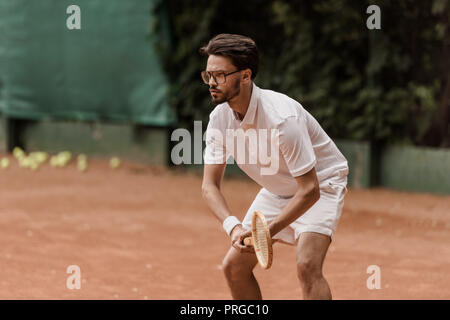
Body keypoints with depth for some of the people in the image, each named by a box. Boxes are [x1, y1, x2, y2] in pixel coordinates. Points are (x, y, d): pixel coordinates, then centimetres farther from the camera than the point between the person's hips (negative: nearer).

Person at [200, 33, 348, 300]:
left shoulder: (282, 118, -35)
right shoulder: (220, 118, -14)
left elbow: (309, 190, -32)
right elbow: (210, 185, -14)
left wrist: (266, 233, -38)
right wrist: (233, 226, -34)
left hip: (320, 184, -7)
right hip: (277, 191, 7)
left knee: (307, 266, -28)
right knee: (234, 266, 2)